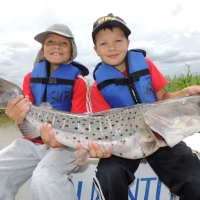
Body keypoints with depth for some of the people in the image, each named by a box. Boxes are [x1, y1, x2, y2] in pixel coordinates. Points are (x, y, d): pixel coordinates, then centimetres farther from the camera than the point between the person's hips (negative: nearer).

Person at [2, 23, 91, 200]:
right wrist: (20, 117, -26)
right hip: (31, 142, 4)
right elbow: (28, 119, 0)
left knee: (44, 179, -30)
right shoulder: (31, 77, 4)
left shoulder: (77, 80, -6)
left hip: (66, 143, -4)